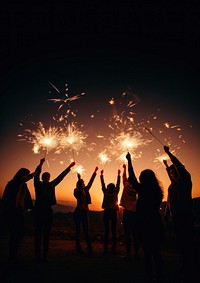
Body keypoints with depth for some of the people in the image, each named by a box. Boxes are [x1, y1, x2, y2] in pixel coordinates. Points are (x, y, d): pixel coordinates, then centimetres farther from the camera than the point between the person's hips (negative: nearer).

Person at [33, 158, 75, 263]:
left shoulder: (51, 185, 14)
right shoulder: (38, 184, 3)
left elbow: (60, 176, 18)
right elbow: (36, 175, -12)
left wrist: (69, 167, 20)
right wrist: (40, 164, -26)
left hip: (48, 210, 5)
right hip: (39, 210, -4)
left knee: (47, 234, 6)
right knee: (38, 234, -2)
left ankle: (45, 256, 11)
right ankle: (38, 256, 2)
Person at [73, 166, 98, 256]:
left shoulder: (85, 190, 12)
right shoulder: (77, 191, -3)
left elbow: (91, 181, 15)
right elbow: (80, 188, -25)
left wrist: (95, 172, 16)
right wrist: (79, 179, -35)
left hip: (85, 212, 5)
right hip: (78, 212, -5)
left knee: (86, 230, 3)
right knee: (78, 230, 2)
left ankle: (89, 248, 1)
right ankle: (78, 248, 9)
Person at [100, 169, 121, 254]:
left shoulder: (106, 192, -5)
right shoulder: (115, 192, -3)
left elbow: (103, 184, 4)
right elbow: (118, 184, 7)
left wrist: (101, 175, 13)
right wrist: (118, 175, 16)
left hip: (106, 213, 0)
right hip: (114, 213, 0)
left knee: (106, 231, 2)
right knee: (114, 231, 5)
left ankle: (105, 249, 0)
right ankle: (113, 249, 3)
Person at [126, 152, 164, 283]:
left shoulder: (143, 190, -11)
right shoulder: (158, 191, 1)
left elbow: (132, 179, -1)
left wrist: (129, 161, 5)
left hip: (145, 225, -5)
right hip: (157, 224, 5)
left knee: (147, 252, 3)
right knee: (157, 252, 13)